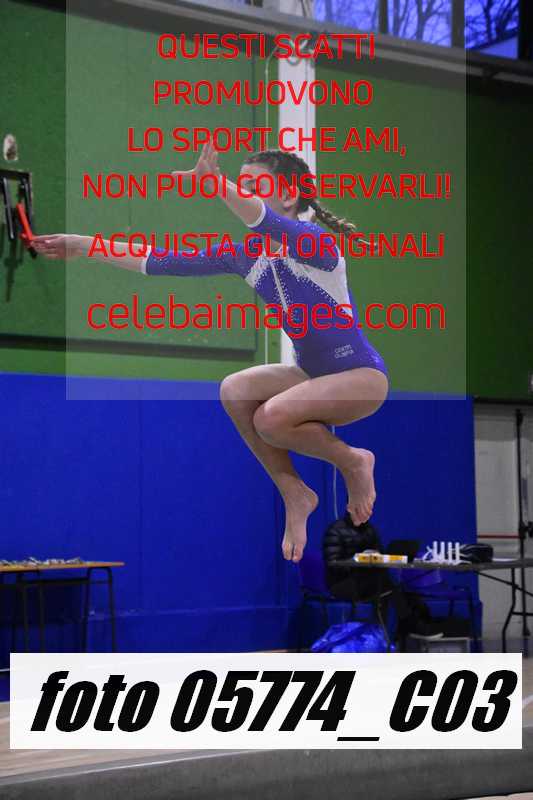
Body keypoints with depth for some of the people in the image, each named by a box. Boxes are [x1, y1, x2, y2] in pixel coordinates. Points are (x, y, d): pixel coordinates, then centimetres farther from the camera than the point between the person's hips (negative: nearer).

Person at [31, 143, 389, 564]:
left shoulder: (314, 241, -19)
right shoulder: (246, 256, 2)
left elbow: (273, 226, -42)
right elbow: (167, 261, 1)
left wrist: (217, 183, -59)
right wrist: (86, 246, -5)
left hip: (363, 375, -7)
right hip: (314, 374, 7)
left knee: (271, 419, -29)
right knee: (236, 391, -18)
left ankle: (353, 462, -2)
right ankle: (295, 495, -6)